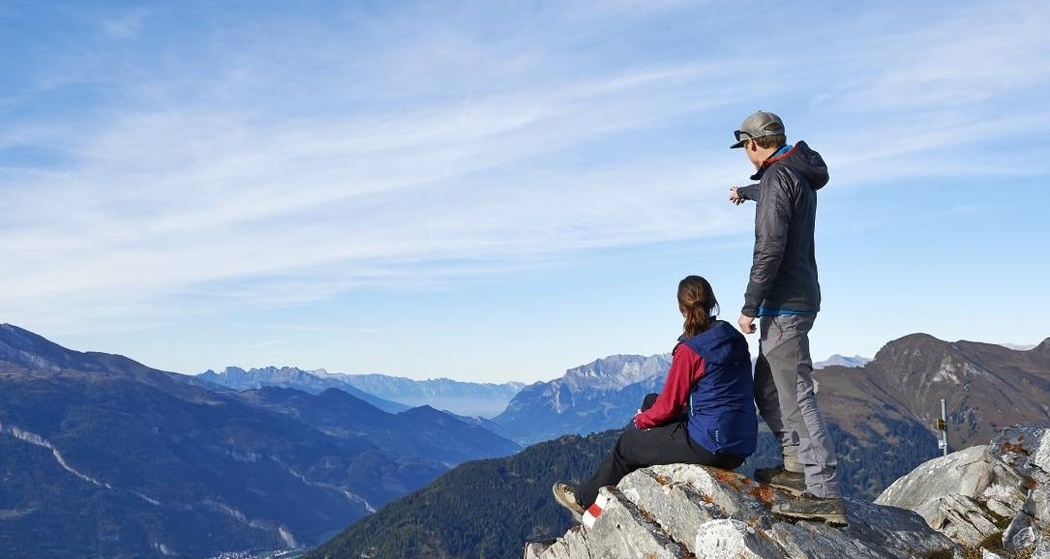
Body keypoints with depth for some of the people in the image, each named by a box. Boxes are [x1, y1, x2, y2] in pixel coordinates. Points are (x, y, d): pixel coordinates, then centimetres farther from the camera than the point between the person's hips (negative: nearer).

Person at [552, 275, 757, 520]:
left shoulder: (689, 350, -18)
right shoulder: (736, 339, 7)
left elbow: (668, 405, -12)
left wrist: (641, 420, 10)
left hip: (709, 447, -8)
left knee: (628, 442, 13)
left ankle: (585, 500, 34)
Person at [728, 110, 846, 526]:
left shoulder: (777, 176, -14)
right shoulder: (800, 176, 16)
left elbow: (770, 249, -23)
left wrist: (750, 306, -19)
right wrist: (744, 193, 63)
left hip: (783, 304, -10)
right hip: (798, 300, 10)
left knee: (796, 397, -11)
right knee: (766, 388, 19)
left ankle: (824, 494, -12)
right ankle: (797, 464, 22)